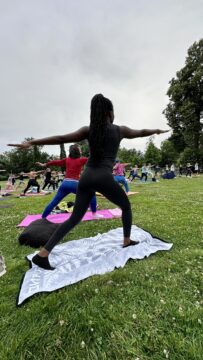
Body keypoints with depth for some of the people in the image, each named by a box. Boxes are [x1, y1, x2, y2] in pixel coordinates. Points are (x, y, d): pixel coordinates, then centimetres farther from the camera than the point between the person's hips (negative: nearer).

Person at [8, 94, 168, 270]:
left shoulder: (88, 130, 11)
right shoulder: (120, 130, 10)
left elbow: (61, 138, 2)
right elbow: (141, 132, 27)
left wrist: (31, 142, 4)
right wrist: (158, 130, 47)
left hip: (86, 177, 4)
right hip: (104, 178, -3)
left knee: (74, 219, 10)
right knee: (126, 206, 23)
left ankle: (43, 254, 7)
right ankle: (127, 240, 33)